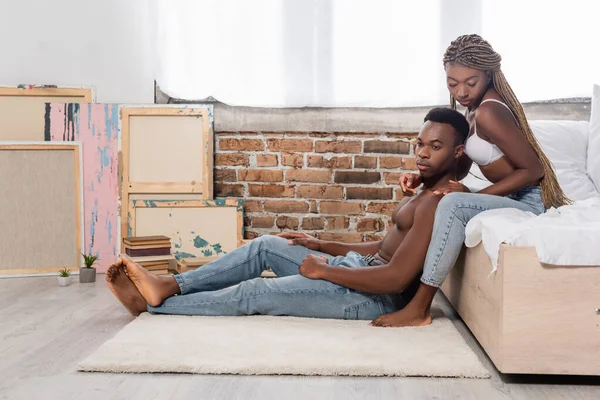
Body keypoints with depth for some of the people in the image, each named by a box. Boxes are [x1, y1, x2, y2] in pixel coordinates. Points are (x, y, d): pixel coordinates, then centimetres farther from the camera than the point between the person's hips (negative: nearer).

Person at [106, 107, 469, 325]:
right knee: (267, 246, 8)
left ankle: (154, 303, 5)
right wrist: (323, 245, 14)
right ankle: (169, 285, 6)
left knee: (255, 293, -9)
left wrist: (323, 270, -19)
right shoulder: (427, 192, 14)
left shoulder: (439, 201, -20)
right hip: (361, 270, 10)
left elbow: (396, 278, -28)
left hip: (376, 298, -10)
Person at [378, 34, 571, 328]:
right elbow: (459, 169, 12)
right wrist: (421, 179, -5)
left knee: (453, 204, -31)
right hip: (517, 200, 11)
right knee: (440, 197, 20)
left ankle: (419, 308, -25)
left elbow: (533, 169, -21)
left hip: (529, 202, -11)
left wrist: (475, 195, -21)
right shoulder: (476, 107, 9)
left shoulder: (488, 112, -21)